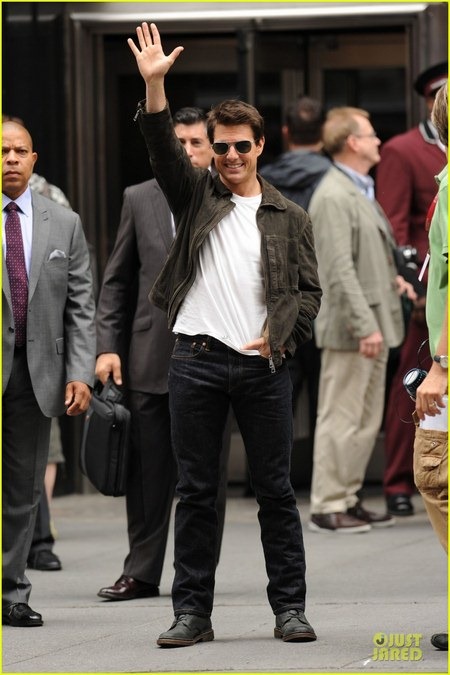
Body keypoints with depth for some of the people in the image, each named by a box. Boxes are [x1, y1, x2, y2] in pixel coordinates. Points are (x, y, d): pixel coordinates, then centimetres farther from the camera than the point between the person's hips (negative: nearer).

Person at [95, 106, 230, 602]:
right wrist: (108, 345, 2)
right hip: (151, 356, 1)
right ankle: (141, 573, 13)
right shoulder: (139, 200, 9)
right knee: (147, 472, 5)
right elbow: (117, 280, 10)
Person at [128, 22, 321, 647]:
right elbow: (163, 149, -6)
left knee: (276, 490, 2)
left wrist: (278, 337, -7)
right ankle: (192, 612, 7)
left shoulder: (289, 218, 9)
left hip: (264, 365, 0)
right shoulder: (197, 196, 9)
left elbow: (310, 292, 9)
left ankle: (290, 608, 9)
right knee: (196, 491, 3)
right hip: (197, 360, 0)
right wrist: (154, 86, -20)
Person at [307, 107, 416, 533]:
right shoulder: (333, 197, -16)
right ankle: (328, 506, 0)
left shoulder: (360, 191, 17)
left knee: (367, 419, 14)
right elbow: (340, 270, -22)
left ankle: (348, 500, 21)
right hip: (350, 327, -10)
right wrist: (365, 326, -24)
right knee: (341, 419, -5)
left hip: (373, 326, 10)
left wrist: (391, 280, 12)